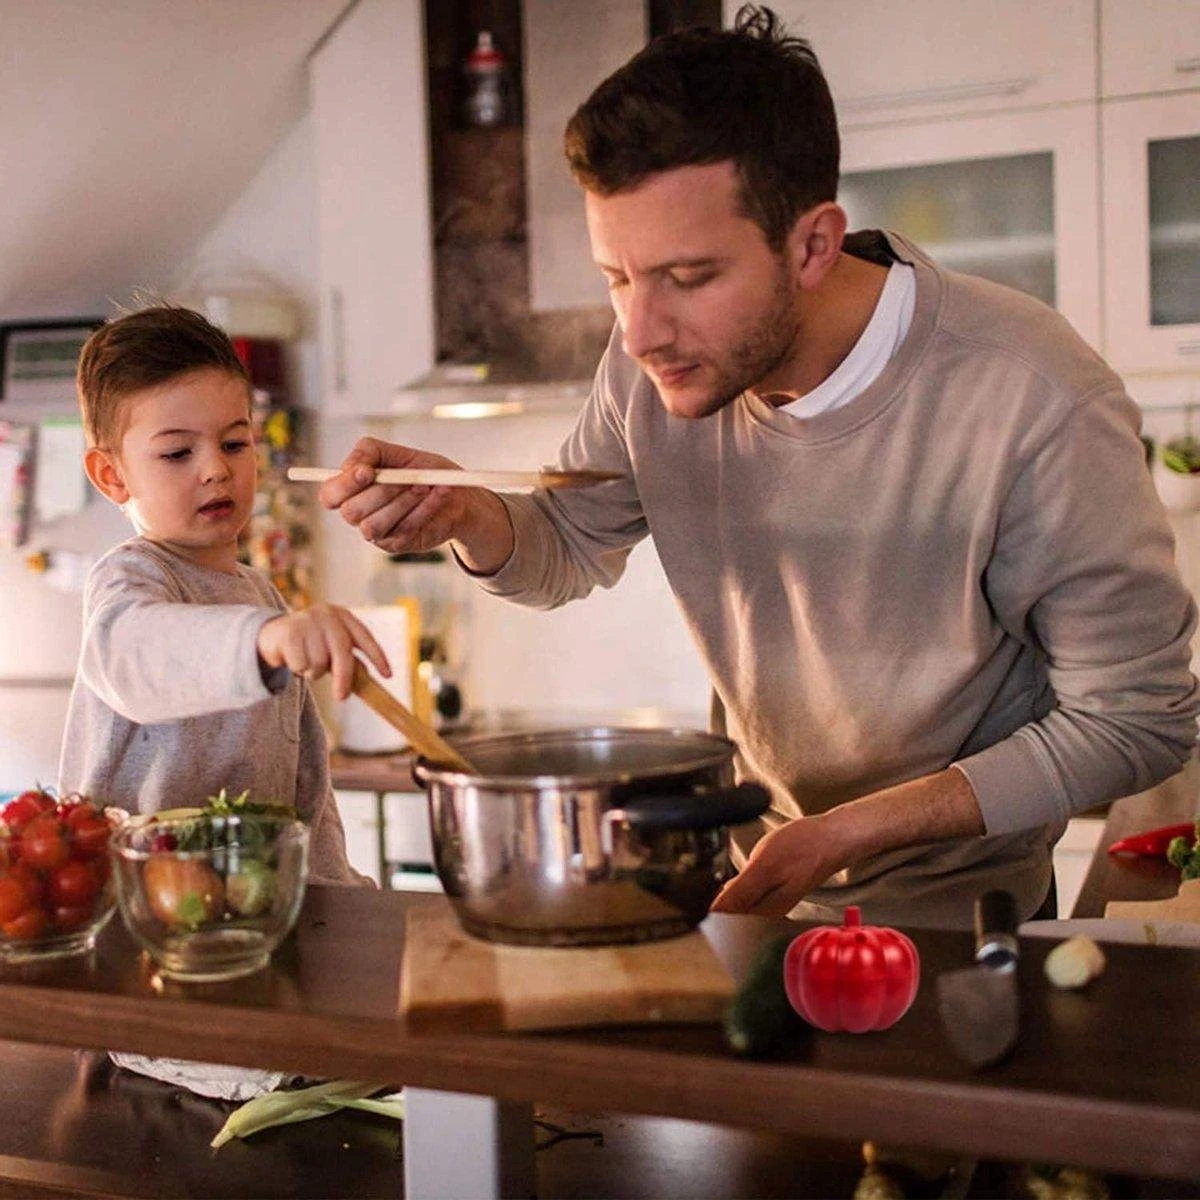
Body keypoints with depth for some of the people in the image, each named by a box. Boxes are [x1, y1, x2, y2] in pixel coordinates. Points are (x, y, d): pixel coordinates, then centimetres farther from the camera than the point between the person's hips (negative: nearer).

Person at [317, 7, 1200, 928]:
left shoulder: (1038, 409, -30)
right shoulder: (655, 365, -14)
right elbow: (569, 553, 4)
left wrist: (844, 833, -24)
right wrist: (466, 515, -20)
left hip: (959, 913, -3)